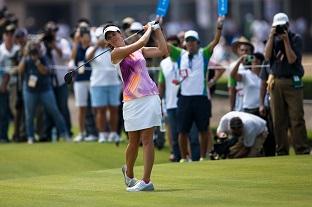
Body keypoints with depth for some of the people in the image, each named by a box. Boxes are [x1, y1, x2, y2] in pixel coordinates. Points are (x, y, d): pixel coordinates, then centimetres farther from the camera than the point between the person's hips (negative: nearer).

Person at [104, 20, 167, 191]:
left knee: (147, 139, -5)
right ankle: (128, 173, 30)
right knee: (134, 142, 4)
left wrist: (157, 29, 14)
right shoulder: (116, 53, -2)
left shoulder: (139, 50, 15)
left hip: (150, 98, 3)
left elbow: (163, 50, 14)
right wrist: (149, 29, 4)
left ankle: (146, 181, -8)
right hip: (132, 102, -3)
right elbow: (140, 43, -12)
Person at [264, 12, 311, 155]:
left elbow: (292, 59, -10)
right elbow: (267, 56, -2)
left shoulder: (296, 39, 2)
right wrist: (272, 37, -6)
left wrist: (286, 40, -12)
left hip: (293, 83, -4)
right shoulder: (273, 39, 14)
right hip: (275, 82, 4)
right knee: (278, 120, 3)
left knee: (296, 118, -9)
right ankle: (282, 151, 6)